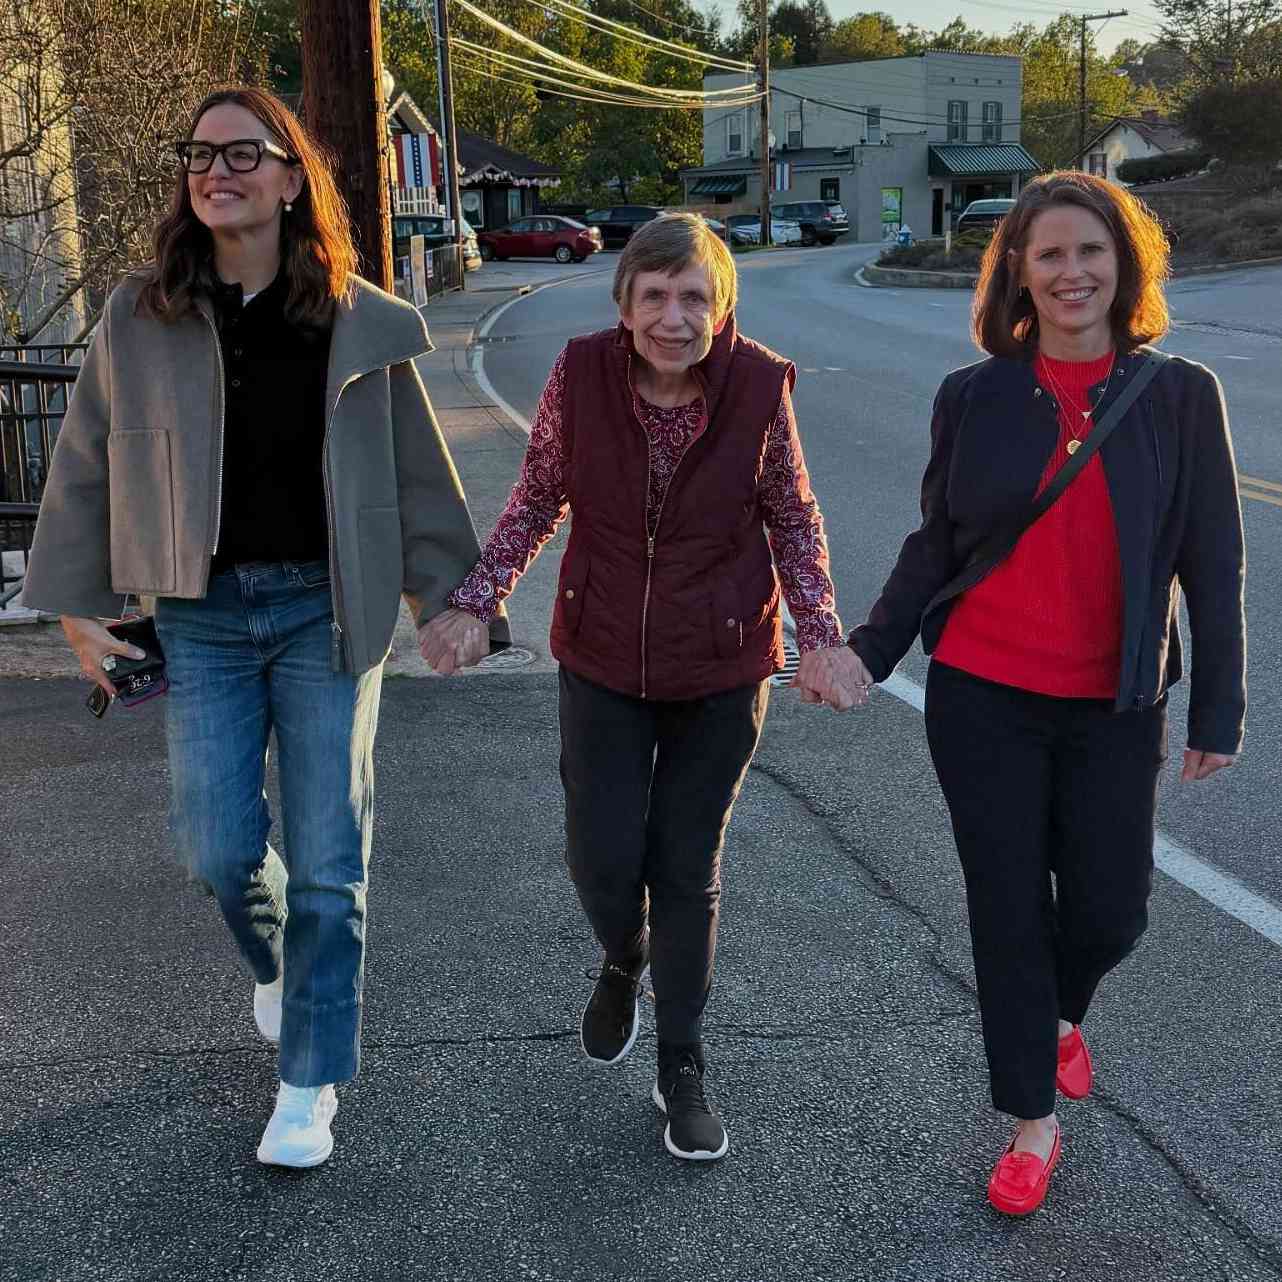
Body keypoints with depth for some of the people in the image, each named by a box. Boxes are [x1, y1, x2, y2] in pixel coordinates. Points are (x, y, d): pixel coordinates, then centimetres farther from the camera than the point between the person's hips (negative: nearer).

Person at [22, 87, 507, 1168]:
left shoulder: (359, 324, -3)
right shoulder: (140, 321, 0)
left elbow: (415, 467, 4)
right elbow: (85, 470, 7)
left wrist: (443, 596, 6)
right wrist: (79, 610, 7)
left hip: (326, 607, -1)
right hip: (204, 614, 2)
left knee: (327, 860, 2)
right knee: (219, 849, 4)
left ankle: (310, 1084, 17)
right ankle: (278, 966, 39)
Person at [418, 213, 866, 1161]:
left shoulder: (760, 386, -15)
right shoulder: (582, 373, -13)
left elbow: (793, 517, -2)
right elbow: (539, 495, 0)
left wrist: (820, 636, -12)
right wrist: (477, 604, -7)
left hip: (721, 671, -1)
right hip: (605, 663, 1)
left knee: (689, 870, 8)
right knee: (602, 860, 1)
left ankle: (684, 1072, 28)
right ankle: (624, 962, 39)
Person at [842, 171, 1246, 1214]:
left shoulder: (1181, 396, -3)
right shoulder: (973, 396, -2)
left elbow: (1212, 564, 0)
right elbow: (937, 543, 6)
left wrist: (1219, 708, 0)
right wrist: (869, 651, -2)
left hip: (1113, 710, 0)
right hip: (981, 699, 0)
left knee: (1109, 912, 7)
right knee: (1009, 911, 7)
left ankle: (1058, 1015, 45)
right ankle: (1033, 1121, 27)